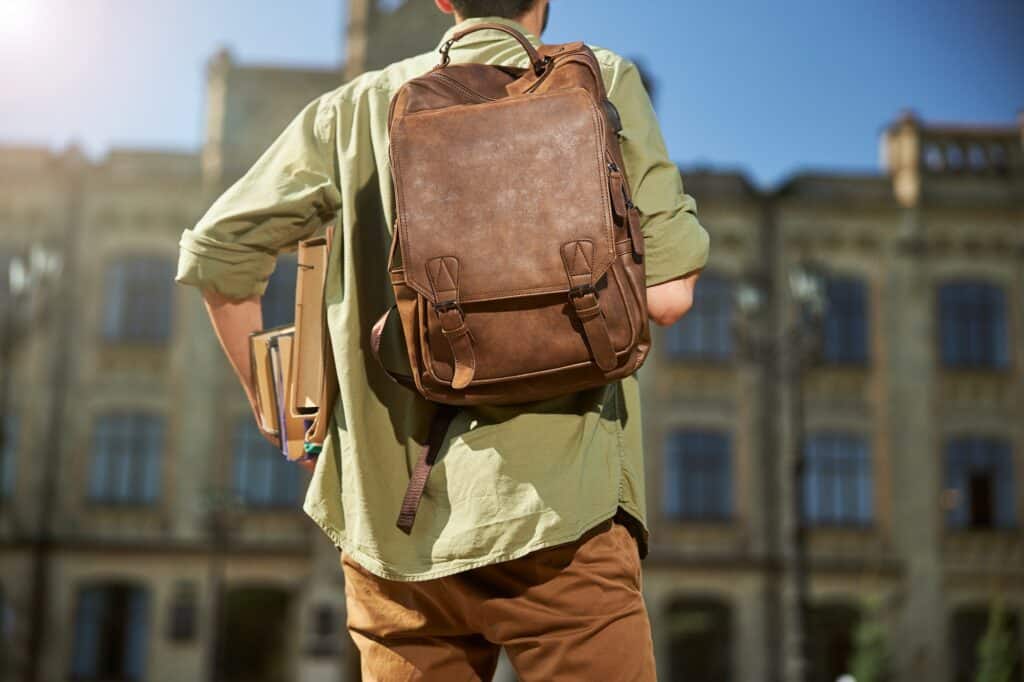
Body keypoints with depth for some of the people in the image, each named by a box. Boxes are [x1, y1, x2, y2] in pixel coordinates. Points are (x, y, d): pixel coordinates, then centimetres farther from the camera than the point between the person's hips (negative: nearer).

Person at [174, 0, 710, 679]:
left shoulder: (359, 107, 10)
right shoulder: (604, 83, 2)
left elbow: (215, 251, 10)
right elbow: (668, 294, -5)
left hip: (390, 516, 4)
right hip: (556, 508, -3)